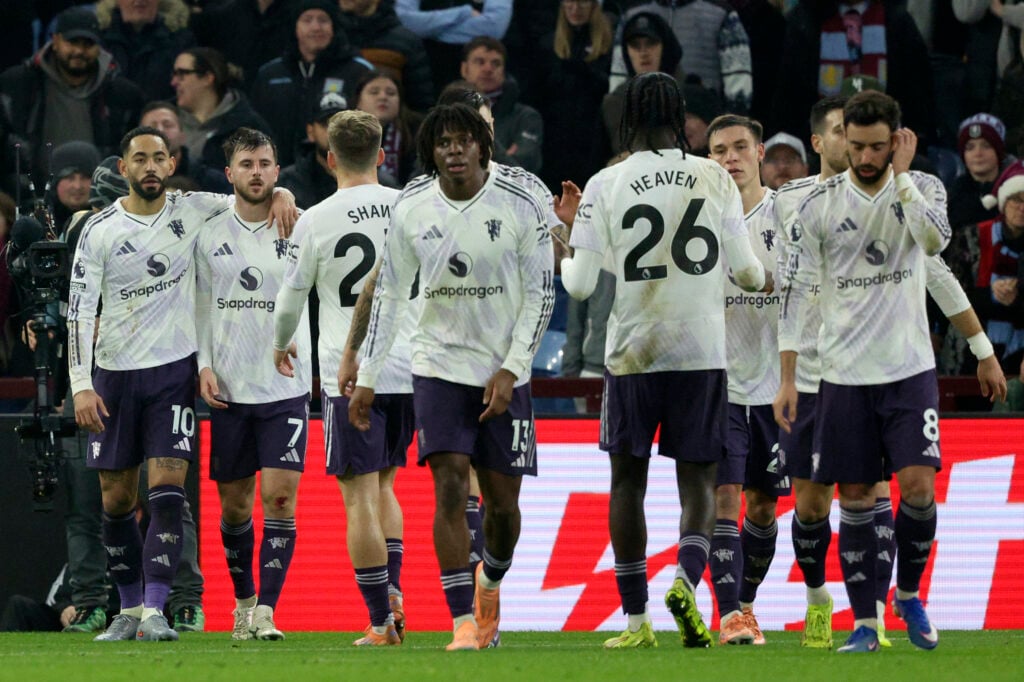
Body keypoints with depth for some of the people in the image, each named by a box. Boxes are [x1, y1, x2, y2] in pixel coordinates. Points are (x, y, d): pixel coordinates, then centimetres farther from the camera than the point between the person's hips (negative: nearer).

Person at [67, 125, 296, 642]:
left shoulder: (193, 211, 1)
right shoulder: (100, 231, -3)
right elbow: (79, 309, -5)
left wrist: (281, 195, -10)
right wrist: (81, 385, -14)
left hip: (174, 369, 0)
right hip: (114, 372, 0)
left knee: (167, 490, -13)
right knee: (116, 500, 5)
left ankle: (154, 611, -16)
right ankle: (129, 609, 20)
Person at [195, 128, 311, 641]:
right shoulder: (211, 236, 5)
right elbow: (201, 305, 10)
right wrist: (204, 364, 0)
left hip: (285, 386, -2)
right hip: (229, 388, 2)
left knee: (279, 497, -12)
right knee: (233, 503, 7)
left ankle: (266, 611, -12)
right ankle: (243, 602, 25)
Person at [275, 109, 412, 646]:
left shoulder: (316, 221, -4)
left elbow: (290, 300, 5)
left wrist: (281, 345, 26)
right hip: (407, 369, 4)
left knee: (360, 496, -1)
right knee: (382, 486, 21)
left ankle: (381, 620, -4)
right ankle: (392, 587, 6)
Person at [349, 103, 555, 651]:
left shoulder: (521, 204, -9)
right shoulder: (411, 209, -3)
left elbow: (540, 294, -5)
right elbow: (388, 294, 6)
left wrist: (511, 369, -12)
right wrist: (367, 378, 4)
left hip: (503, 372, 0)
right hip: (439, 364, 0)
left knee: (502, 500, 6)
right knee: (450, 487, -15)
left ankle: (490, 583, 38)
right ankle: (464, 623, -14)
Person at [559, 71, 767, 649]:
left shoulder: (605, 186, -4)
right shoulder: (716, 179, 1)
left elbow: (582, 284, -4)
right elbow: (747, 271, 5)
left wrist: (563, 258, 19)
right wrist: (765, 281, 29)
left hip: (632, 354, -1)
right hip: (701, 351, 1)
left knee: (628, 481, 10)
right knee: (698, 481, 7)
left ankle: (636, 619, 10)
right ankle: (687, 579, -19)